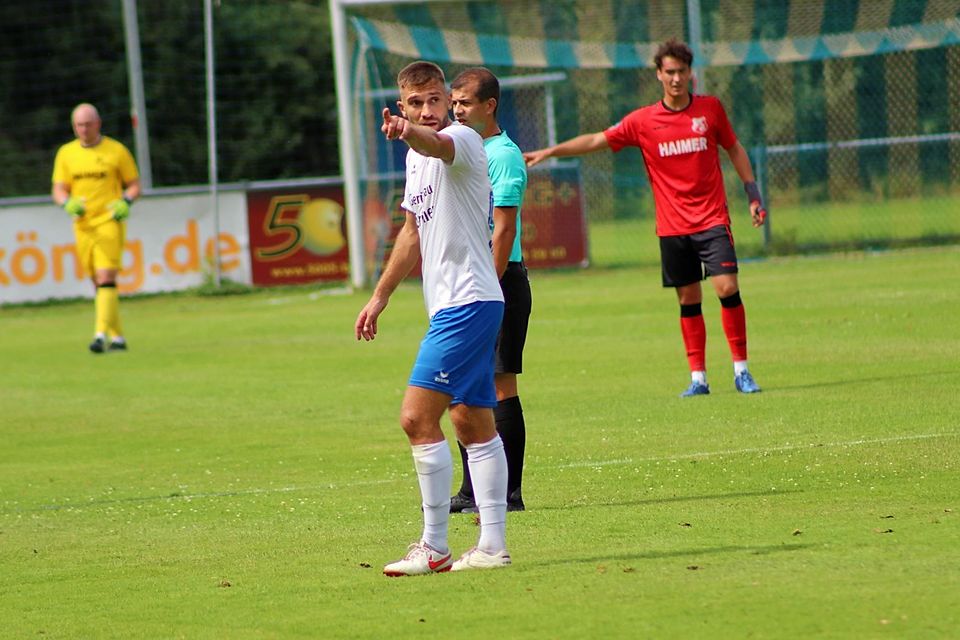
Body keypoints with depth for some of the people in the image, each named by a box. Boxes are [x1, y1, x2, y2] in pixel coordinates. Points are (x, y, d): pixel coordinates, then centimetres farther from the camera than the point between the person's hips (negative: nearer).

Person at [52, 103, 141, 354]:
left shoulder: (116, 151, 0)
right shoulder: (66, 153, 9)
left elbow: (135, 185, 5)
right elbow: (58, 190, 7)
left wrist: (125, 202, -16)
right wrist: (68, 203, -16)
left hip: (109, 223, -4)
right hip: (83, 227, 4)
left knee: (106, 279, -18)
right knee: (99, 284, 9)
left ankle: (101, 334, -24)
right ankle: (117, 337, 19)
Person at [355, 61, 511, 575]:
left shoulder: (461, 139, -13)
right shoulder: (417, 156, 16)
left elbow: (438, 144, -39)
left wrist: (407, 133, -61)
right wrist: (379, 297, 29)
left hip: (466, 302, -10)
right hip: (451, 305, 10)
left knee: (417, 418, -13)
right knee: (472, 423, 10)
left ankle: (434, 547, -8)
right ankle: (492, 546, 14)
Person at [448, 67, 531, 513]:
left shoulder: (503, 155, -11)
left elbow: (504, 229, -16)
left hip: (499, 277, -9)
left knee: (500, 385, -7)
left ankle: (508, 491, -5)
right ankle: (473, 490, 14)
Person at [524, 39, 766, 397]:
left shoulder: (710, 109, 3)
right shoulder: (643, 122, 1)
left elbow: (734, 149, 14)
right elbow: (597, 141, 2)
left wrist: (753, 195, 10)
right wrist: (549, 152, -5)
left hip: (712, 220, -1)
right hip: (672, 228, 1)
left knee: (727, 287, -12)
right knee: (688, 300, 4)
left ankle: (741, 369, -2)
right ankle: (697, 377, 11)